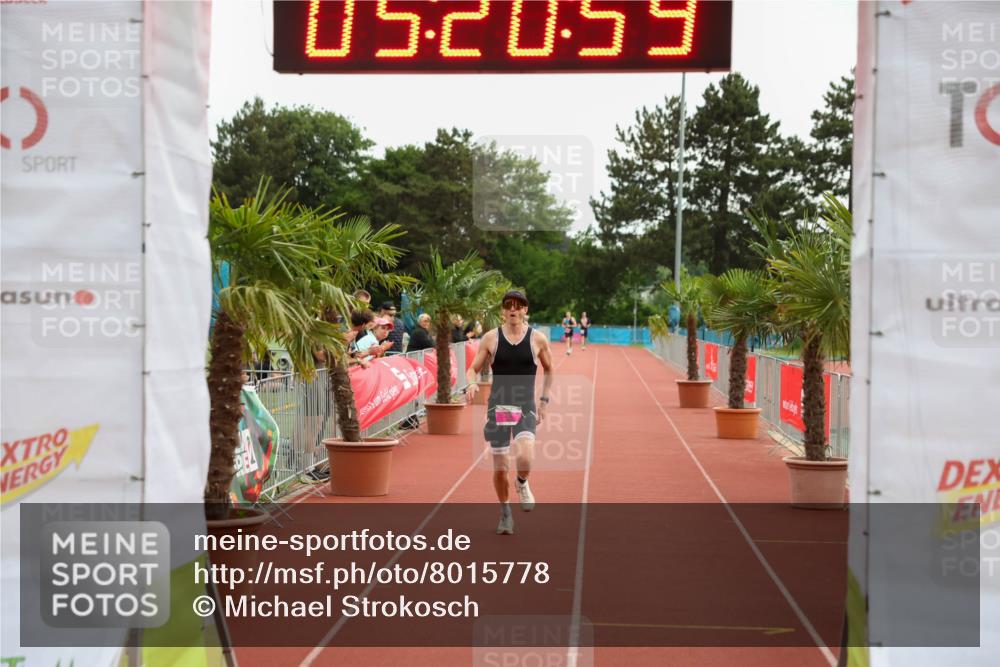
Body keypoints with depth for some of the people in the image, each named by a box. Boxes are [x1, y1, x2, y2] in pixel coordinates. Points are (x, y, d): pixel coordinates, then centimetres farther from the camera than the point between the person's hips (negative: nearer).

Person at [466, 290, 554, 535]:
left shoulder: (538, 339, 1)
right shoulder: (491, 338, 1)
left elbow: (549, 370, 16)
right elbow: (473, 369, 5)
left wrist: (544, 400, 9)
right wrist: (471, 383, -17)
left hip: (526, 408, -1)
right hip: (498, 407, 1)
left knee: (525, 457, -24)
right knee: (500, 468, 4)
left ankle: (522, 484, 12)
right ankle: (505, 513, 27)